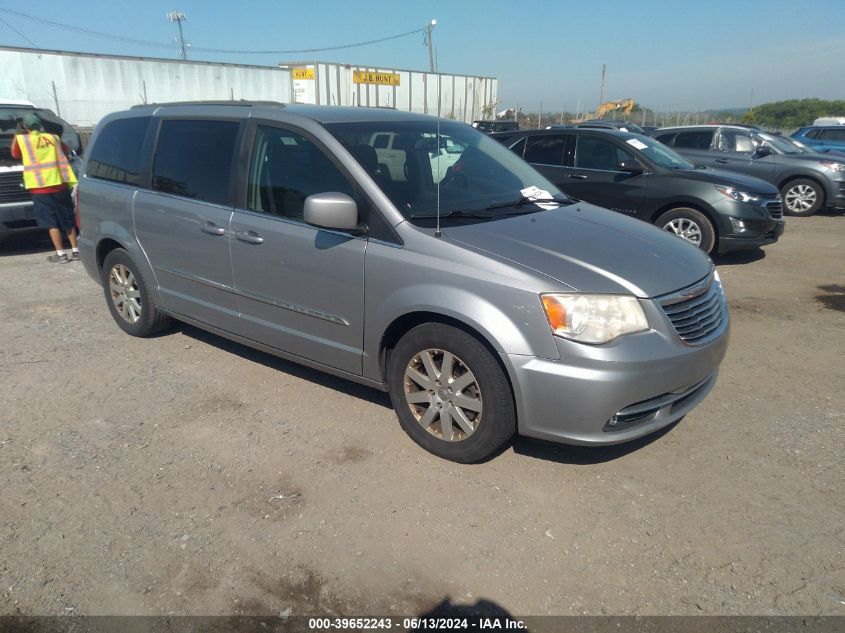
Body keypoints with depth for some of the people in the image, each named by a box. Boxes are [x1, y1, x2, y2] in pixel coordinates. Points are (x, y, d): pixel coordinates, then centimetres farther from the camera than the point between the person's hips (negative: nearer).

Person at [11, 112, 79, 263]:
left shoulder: (22, 139, 1)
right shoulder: (53, 137, 10)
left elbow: (15, 154, 18)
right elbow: (65, 151, 25)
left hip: (41, 188, -3)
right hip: (60, 185, 3)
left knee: (51, 223, 1)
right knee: (67, 220, 13)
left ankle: (60, 254, -1)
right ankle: (75, 251, 15)